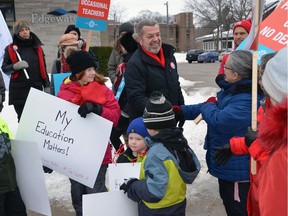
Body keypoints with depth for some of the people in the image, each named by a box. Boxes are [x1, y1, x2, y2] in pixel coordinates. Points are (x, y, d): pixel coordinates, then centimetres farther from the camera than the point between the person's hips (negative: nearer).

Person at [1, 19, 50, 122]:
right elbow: (4, 69, 5)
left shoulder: (37, 47, 10)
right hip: (18, 90, -2)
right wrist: (16, 66, -15)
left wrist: (47, 86, 11)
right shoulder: (10, 49, 2)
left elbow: (43, 68, 14)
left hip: (36, 87, 2)